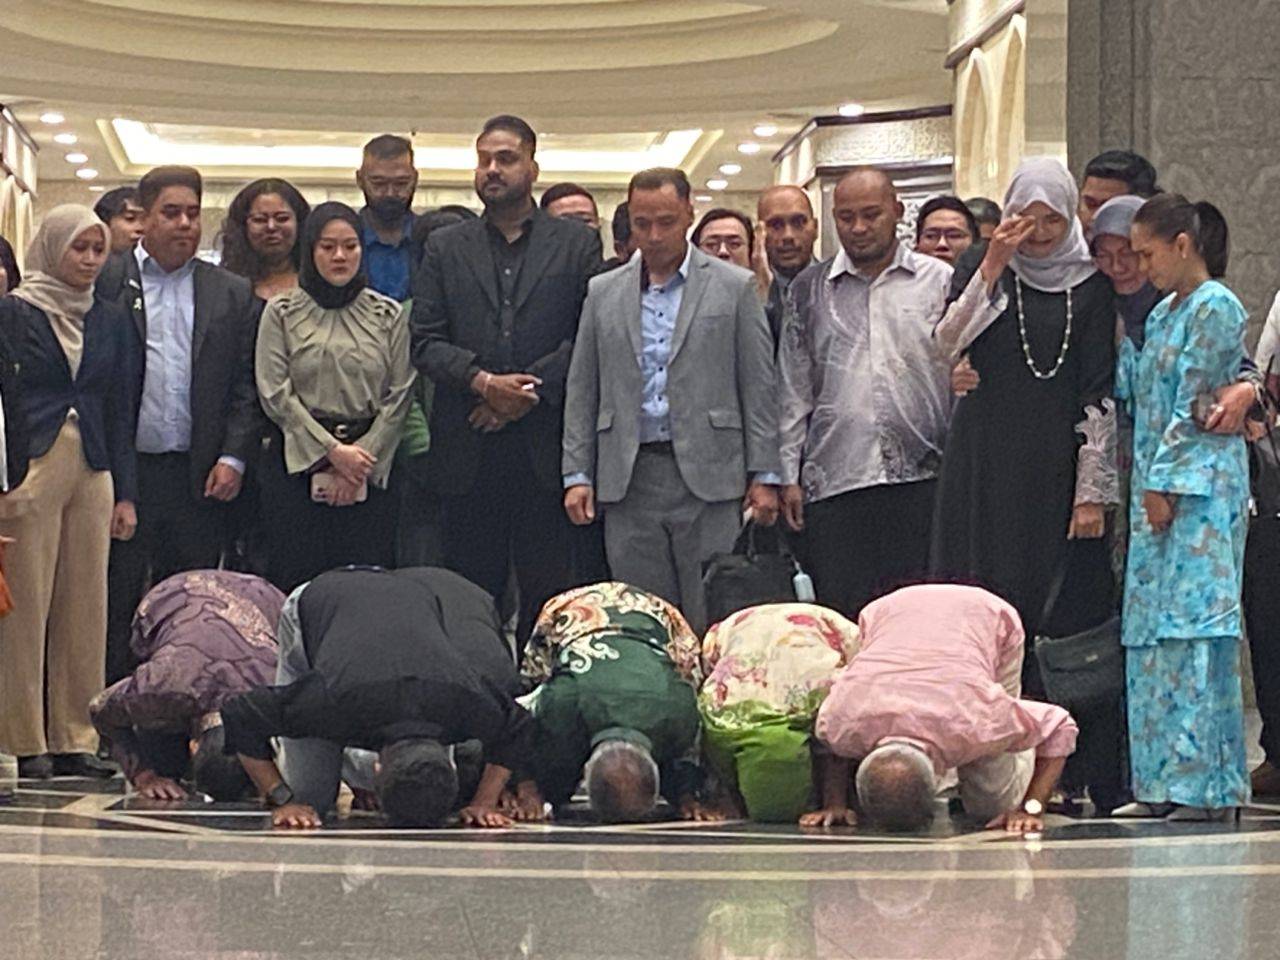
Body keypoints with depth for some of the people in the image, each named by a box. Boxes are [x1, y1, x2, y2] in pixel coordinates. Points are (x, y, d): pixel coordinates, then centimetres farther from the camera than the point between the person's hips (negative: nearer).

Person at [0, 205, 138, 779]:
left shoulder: (110, 321, 14)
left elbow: (119, 410, 15)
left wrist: (125, 493, 9)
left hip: (92, 471, 5)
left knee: (85, 609, 4)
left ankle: (74, 739, 9)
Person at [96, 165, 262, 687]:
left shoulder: (233, 295, 11)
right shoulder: (104, 282, 2)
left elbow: (246, 386, 8)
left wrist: (233, 458, -3)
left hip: (199, 478, 2)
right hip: (123, 470, -2)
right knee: (116, 601, 2)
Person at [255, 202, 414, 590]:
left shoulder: (389, 314, 10)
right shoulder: (282, 313, 6)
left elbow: (400, 397, 5)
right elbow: (275, 395, -1)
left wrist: (361, 458, -6)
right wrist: (332, 452, -8)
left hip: (371, 467, 1)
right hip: (300, 464, -1)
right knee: (298, 584, -5)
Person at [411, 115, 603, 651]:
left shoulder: (577, 244, 9)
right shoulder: (445, 249, 14)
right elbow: (424, 341, 5)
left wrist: (528, 391, -10)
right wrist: (481, 380, -11)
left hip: (547, 448, -1)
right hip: (468, 451, 2)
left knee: (548, 588, -1)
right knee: (470, 591, 2)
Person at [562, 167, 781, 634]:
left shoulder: (735, 287, 5)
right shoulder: (603, 293, 12)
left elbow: (759, 387, 3)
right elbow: (582, 391, 12)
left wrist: (764, 476, -3)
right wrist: (577, 474, 4)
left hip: (708, 477, -2)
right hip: (628, 480, 2)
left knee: (711, 625, -3)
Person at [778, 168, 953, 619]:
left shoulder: (941, 281, 8)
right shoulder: (809, 290, 12)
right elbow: (794, 392, 13)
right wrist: (790, 476, 7)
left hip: (922, 478, -1)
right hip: (834, 481, 1)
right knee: (841, 620, -1)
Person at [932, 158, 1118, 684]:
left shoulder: (1090, 284, 4)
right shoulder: (981, 264, 7)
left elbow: (1099, 394, 1)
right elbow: (947, 344, -7)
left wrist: (1092, 492, -5)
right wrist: (992, 268, -12)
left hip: (1055, 461, 0)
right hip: (983, 457, 0)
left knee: (1052, 610, -2)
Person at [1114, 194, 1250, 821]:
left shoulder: (1215, 308, -9)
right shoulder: (1163, 312, 17)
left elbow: (1193, 406, -12)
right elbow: (1132, 390, 15)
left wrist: (1164, 484, -13)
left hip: (1200, 489, -9)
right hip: (1158, 488, 9)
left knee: (1193, 627, -11)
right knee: (1152, 631, 6)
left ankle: (1206, 786, -11)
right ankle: (1165, 780, 8)